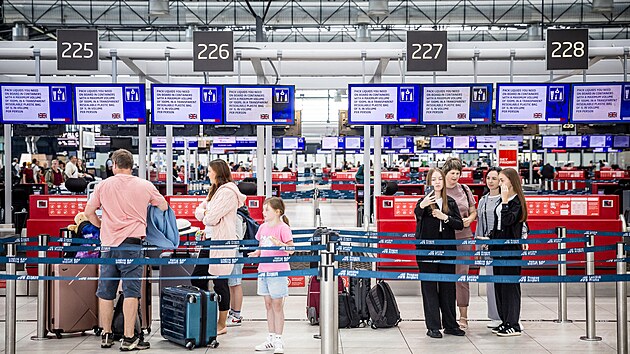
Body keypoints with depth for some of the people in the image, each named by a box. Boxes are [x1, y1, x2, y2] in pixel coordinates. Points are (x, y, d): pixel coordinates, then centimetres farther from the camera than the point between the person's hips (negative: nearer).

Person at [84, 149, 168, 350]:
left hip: (108, 243, 3)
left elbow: (89, 212, 9)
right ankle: (129, 339, -3)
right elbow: (164, 207, 15)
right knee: (131, 292, -2)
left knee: (106, 292, 11)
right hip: (132, 243, -2)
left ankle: (106, 336, 20)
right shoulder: (145, 186, 2)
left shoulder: (104, 185, 5)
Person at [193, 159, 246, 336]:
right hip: (209, 240, 10)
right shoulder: (214, 190, 18)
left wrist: (206, 216, 2)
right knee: (197, 278, 12)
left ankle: (222, 324, 8)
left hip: (222, 242, -10)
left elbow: (211, 219, -19)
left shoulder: (228, 192, -15)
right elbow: (199, 211, 15)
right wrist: (206, 213, -6)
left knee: (220, 282, -3)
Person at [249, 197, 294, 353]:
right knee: (268, 305, 13)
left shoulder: (283, 228, -11)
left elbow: (291, 250, -14)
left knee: (277, 305, 1)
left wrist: (279, 243, -30)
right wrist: (256, 253, 1)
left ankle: (278, 340, 12)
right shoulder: (263, 227, 10)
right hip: (263, 270, 7)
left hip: (278, 271, -7)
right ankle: (271, 339, 23)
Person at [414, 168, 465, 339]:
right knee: (429, 287, 1)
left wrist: (445, 217, -14)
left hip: (447, 249, 4)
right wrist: (421, 206, -43)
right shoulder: (424, 201, -2)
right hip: (427, 250, -3)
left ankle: (450, 324, 20)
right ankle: (433, 326, 7)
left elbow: (460, 224, 3)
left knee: (448, 287, 9)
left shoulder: (451, 202, 9)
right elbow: (417, 215, -22)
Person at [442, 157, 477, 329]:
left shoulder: (465, 189, 10)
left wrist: (469, 219, -3)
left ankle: (463, 316, 9)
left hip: (463, 237, 2)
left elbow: (473, 211, 18)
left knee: (462, 275, 1)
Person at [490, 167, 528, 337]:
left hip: (511, 248, -9)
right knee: (499, 284, 11)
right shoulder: (502, 200, 14)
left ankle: (514, 325, 2)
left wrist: (505, 200, -21)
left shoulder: (517, 201, -11)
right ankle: (505, 321, 19)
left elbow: (507, 220, -25)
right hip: (499, 246, 9)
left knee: (510, 284, -5)